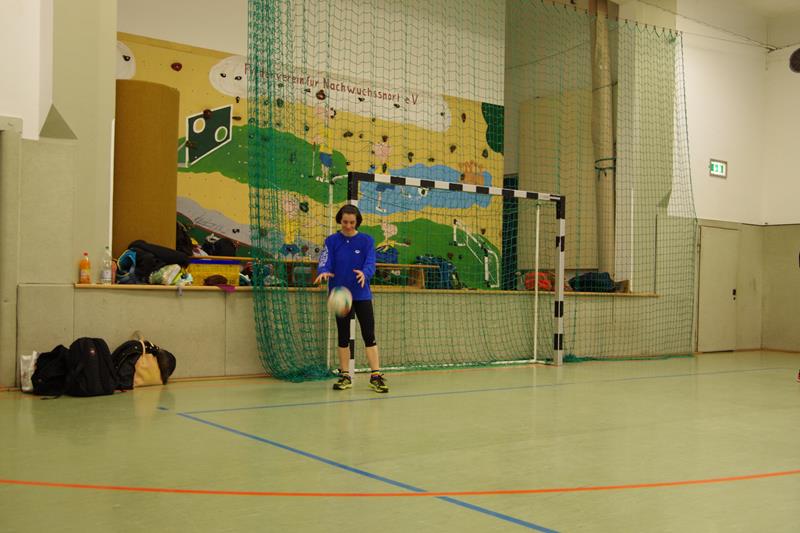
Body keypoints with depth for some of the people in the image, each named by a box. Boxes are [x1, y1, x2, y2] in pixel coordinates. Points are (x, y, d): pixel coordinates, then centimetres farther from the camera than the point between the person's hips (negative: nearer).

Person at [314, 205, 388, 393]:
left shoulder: (367, 241, -1)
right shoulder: (332, 241, 1)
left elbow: (370, 264, -12)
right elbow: (325, 263, -8)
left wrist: (364, 273, -34)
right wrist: (323, 272, -32)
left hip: (362, 295, -1)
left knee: (369, 335, -4)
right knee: (343, 336, 8)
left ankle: (376, 375, -2)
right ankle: (345, 376, 17)